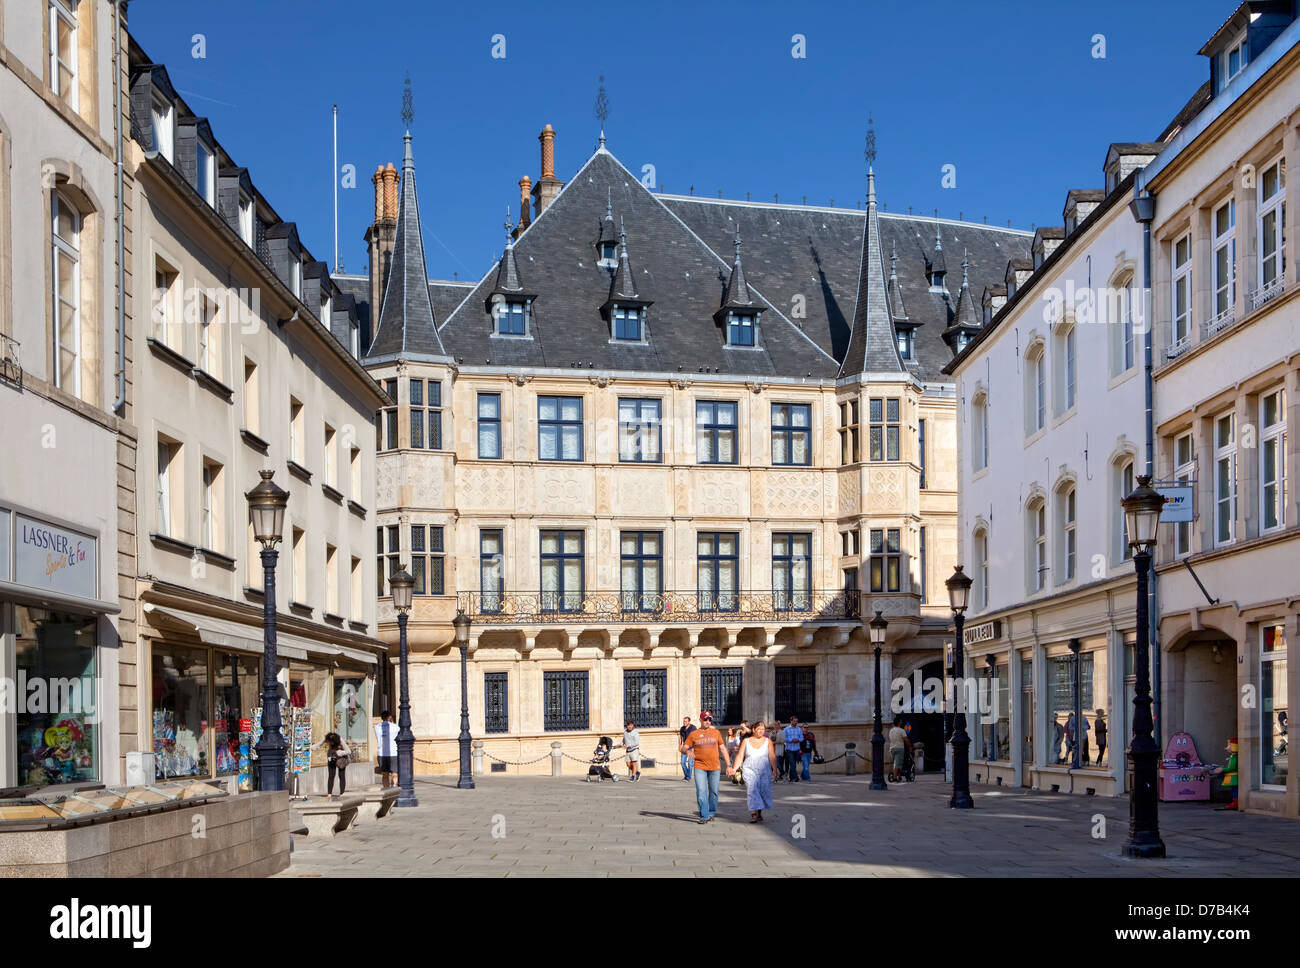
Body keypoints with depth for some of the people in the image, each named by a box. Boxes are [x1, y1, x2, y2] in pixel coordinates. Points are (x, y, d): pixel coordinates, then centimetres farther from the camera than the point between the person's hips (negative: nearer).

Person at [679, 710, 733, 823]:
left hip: (714, 767, 2)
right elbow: (683, 748, 4)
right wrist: (687, 751, -20)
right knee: (701, 792, -9)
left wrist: (728, 765, 9)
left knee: (714, 791, 7)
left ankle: (711, 813, 24)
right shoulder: (693, 734, 5)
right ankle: (704, 816, -6)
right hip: (699, 767, -2)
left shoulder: (716, 733, 11)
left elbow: (723, 749, 14)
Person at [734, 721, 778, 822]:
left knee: (763, 791, 0)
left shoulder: (768, 741, 9)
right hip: (749, 770, -1)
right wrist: (734, 768, -5)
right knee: (752, 790, -16)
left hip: (764, 771, 1)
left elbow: (772, 757, 2)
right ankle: (753, 814, -20)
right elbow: (740, 757, 7)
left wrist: (774, 769, -10)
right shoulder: (746, 741, 9)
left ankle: (759, 814, 16)